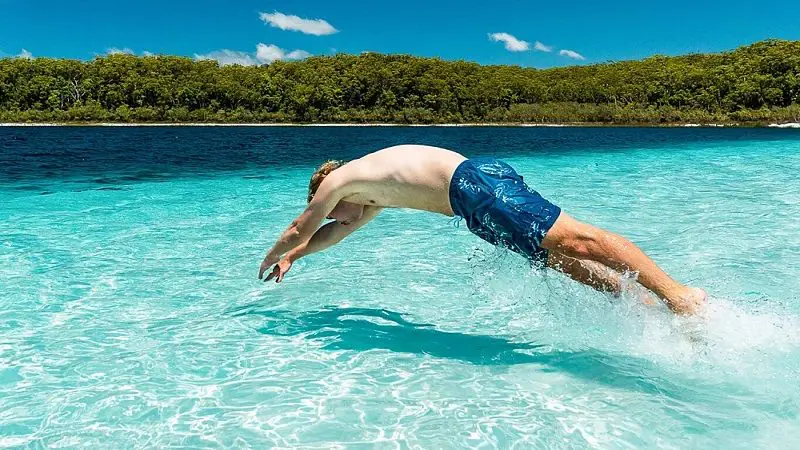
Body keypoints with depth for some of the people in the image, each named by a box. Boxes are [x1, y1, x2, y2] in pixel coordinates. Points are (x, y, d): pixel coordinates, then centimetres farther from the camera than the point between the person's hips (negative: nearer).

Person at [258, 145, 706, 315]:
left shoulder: (337, 180, 13)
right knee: (561, 258, 6)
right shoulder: (375, 189, 36)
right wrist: (293, 257, 58)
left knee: (576, 239, -18)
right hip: (482, 176, 9)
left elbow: (299, 229, 25)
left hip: (473, 185, -9)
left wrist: (271, 258, 44)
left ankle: (676, 295, -23)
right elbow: (337, 232, 51)